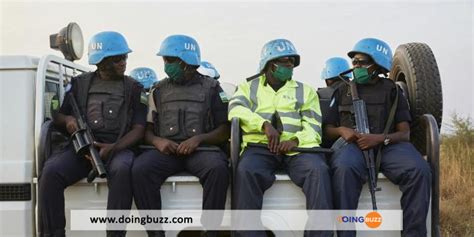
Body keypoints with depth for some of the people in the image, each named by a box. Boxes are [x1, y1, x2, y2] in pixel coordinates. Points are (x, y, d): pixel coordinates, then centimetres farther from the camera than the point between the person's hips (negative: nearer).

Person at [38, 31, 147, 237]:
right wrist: (67, 120, -4)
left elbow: (138, 129, 5)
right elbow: (57, 116, 22)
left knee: (122, 170, -37)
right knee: (51, 171, -29)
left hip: (118, 148, -2)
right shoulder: (80, 84, 19)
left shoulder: (133, 88, 13)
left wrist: (114, 148, -13)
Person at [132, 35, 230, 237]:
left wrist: (198, 138, -11)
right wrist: (157, 141, -8)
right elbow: (147, 129, 16)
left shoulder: (211, 88, 12)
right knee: (140, 169, -30)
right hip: (166, 150, 2)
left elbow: (225, 131, 7)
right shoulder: (159, 90, 18)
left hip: (201, 149, -2)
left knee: (218, 169, -35)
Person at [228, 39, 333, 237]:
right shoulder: (248, 87, 21)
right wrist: (265, 124, -16)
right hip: (260, 146, -1)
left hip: (297, 148, 1)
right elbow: (236, 110, 0)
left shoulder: (305, 91, 22)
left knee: (319, 170, -30)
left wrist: (295, 140, -13)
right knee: (246, 172, -34)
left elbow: (313, 127, 10)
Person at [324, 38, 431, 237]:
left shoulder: (392, 91, 16)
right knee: (344, 168, -38)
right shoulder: (343, 91, 20)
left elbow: (404, 133, 7)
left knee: (419, 170, -31)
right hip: (353, 144, 0)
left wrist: (381, 138, -14)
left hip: (387, 145, 1)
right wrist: (342, 131, -6)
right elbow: (327, 128, 18)